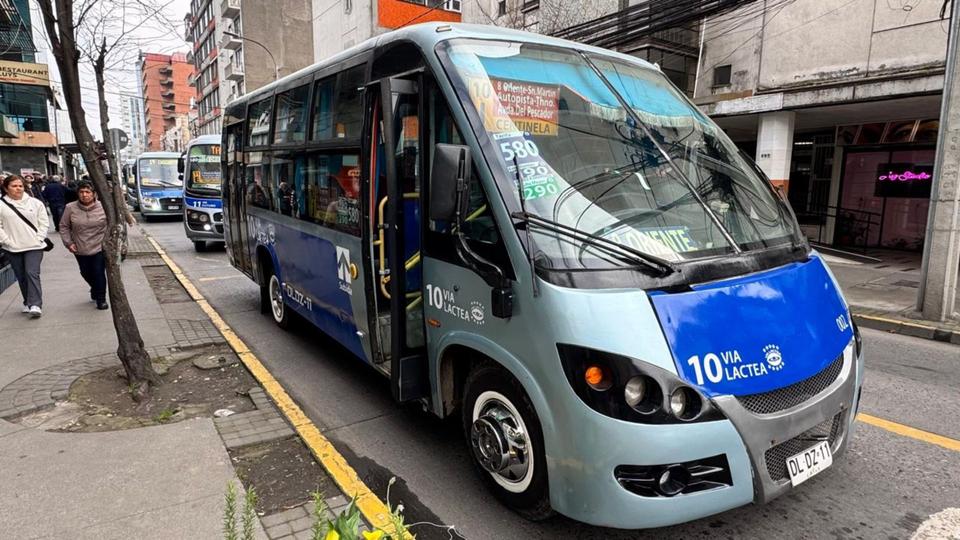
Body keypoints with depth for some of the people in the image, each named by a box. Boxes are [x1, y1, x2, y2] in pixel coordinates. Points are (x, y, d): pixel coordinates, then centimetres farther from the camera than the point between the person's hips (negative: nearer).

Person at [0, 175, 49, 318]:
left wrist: (38, 239, -5)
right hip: (13, 249, 1)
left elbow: (44, 223, 4)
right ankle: (28, 303, 22)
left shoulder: (35, 203, 2)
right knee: (21, 277, 10)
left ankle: (35, 305, -12)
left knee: (32, 273, -11)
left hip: (34, 247, -1)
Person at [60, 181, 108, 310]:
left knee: (99, 274, -3)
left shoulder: (103, 207, -8)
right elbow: (64, 226, 6)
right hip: (80, 250, 3)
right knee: (86, 274, 15)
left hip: (100, 248, -3)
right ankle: (95, 289, 44)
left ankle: (101, 298, 13)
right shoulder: (71, 208, -4)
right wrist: (68, 242, 0)